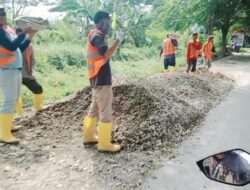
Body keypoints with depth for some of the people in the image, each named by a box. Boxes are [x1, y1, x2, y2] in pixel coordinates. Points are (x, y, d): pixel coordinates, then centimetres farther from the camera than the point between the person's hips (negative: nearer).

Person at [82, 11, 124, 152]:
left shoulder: (96, 35, 17)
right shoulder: (97, 36, -13)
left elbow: (104, 55, 12)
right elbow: (107, 54, -27)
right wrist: (118, 40, -23)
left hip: (98, 79, 10)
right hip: (102, 79, -10)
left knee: (95, 108, 18)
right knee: (106, 112, -4)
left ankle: (89, 136, 29)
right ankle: (104, 144, 4)